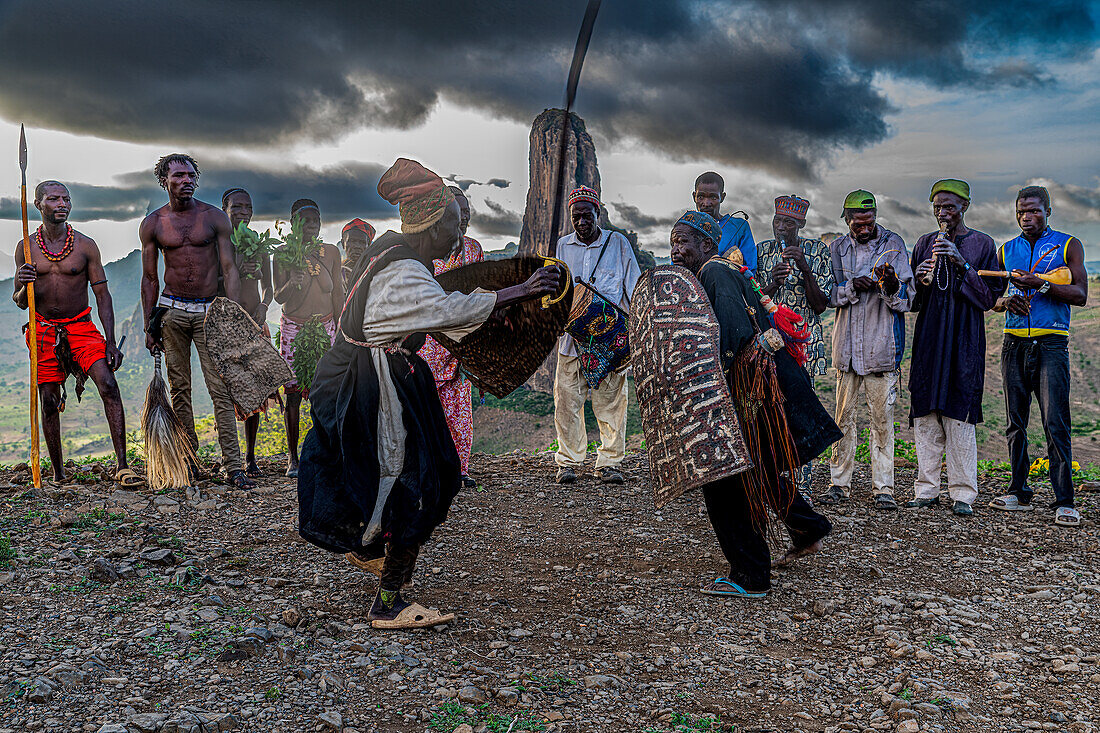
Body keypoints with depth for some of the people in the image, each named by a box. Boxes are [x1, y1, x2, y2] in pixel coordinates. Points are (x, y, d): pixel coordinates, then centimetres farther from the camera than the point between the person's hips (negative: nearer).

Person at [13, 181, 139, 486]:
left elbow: (102, 295, -1)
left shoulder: (86, 245, -2)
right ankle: (58, 475, 17)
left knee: (108, 385, -20)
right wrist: (24, 285, -19)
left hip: (81, 326, -1)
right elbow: (20, 302, 6)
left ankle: (122, 466, -20)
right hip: (43, 331, 1)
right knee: (49, 402, 3)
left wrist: (111, 342, -9)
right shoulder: (26, 248, 2)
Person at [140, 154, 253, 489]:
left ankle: (233, 465, -5)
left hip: (209, 310, -2)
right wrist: (149, 326, 6)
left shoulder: (215, 217, 2)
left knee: (221, 389, -7)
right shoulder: (152, 224, 5)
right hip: (171, 310, 2)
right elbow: (149, 278, 10)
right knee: (179, 388, 5)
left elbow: (229, 270, 1)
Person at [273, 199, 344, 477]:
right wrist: (292, 283, -27)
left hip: (325, 326, 2)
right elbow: (279, 297, -6)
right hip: (293, 327, -2)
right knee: (293, 391, -4)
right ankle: (292, 457, 5)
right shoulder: (283, 253, -1)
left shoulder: (331, 252, 6)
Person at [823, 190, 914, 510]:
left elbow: (906, 301, -3)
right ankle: (840, 483, 14)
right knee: (843, 415, 6)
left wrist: (892, 286, -24)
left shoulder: (893, 244, 1)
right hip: (846, 343, 3)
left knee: (882, 417, -1)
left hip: (882, 345, -2)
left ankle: (882, 487, 5)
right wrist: (851, 288, -13)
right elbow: (828, 295, 6)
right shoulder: (839, 247, 9)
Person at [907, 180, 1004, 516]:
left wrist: (962, 264, -12)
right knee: (924, 413, 1)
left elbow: (990, 296, -2)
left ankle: (962, 493, 2)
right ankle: (926, 488, 9)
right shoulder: (925, 243, 14)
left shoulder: (982, 243, 5)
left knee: (959, 414, -6)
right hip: (928, 337, 3)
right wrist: (919, 281, -6)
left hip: (964, 339, -3)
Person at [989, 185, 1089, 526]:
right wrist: (1006, 301, -5)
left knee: (1055, 423, -10)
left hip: (1051, 344, -4)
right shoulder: (1005, 250, 15)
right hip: (1014, 344, 4)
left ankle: (1064, 501, -8)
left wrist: (1041, 284, -17)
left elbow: (1081, 295, -3)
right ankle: (1019, 492, 14)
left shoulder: (1068, 245, 6)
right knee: (1016, 423, 6)